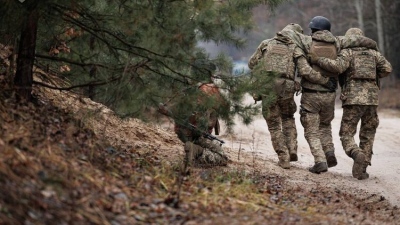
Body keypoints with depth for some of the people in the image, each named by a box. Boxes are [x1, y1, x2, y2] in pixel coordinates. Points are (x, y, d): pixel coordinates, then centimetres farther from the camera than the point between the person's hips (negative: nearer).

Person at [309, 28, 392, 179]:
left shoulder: (347, 52, 4)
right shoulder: (373, 53, 17)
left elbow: (338, 66, -16)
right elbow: (387, 68, 5)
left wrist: (318, 60, -7)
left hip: (353, 99, -3)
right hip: (371, 99, 3)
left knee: (346, 135, 3)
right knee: (367, 136, 13)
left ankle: (358, 155, -25)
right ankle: (361, 170, 5)